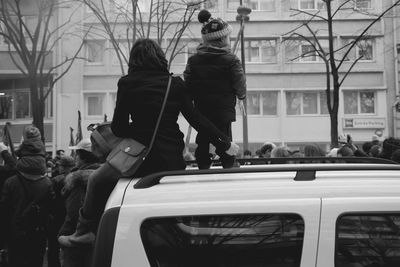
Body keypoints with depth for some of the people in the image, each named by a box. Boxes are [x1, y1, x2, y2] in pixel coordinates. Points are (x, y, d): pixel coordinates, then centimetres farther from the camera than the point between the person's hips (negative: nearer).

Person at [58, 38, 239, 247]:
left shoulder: (127, 83, -1)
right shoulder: (175, 84, 6)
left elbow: (118, 128, -1)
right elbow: (196, 119, 2)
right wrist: (224, 143, 8)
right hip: (173, 159, 3)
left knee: (97, 180, 17)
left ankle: (86, 230, 20)